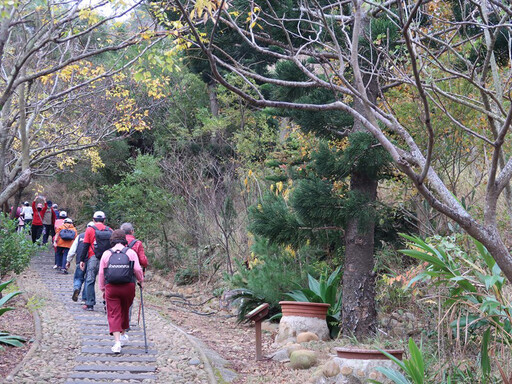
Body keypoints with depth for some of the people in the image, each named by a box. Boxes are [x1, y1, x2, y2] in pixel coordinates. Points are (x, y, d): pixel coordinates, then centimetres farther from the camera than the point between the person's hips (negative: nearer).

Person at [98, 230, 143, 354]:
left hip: (111, 287, -1)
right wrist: (140, 281, 14)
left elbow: (101, 273, 5)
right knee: (124, 311, 21)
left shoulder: (106, 254, 5)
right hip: (128, 287, 1)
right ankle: (123, 335, 35)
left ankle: (117, 341, -12)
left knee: (113, 314, 0)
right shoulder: (131, 252, 2)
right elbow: (137, 269, -4)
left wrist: (102, 289, 15)